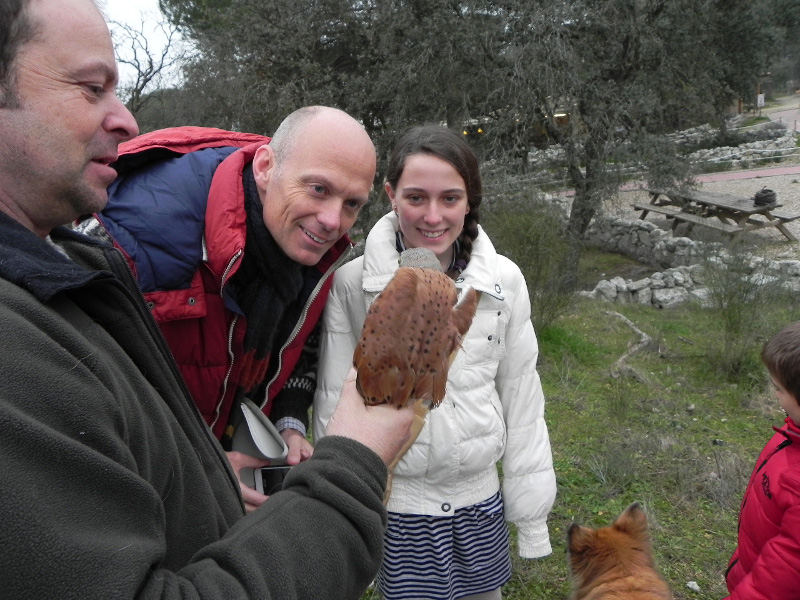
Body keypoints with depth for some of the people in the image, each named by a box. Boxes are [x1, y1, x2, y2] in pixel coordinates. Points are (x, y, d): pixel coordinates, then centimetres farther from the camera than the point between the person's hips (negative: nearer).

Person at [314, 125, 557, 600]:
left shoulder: (504, 281, -8)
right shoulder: (353, 285, -15)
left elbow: (522, 400, -1)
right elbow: (334, 405, -7)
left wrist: (533, 516, 4)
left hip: (480, 497, 3)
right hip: (394, 503, -2)